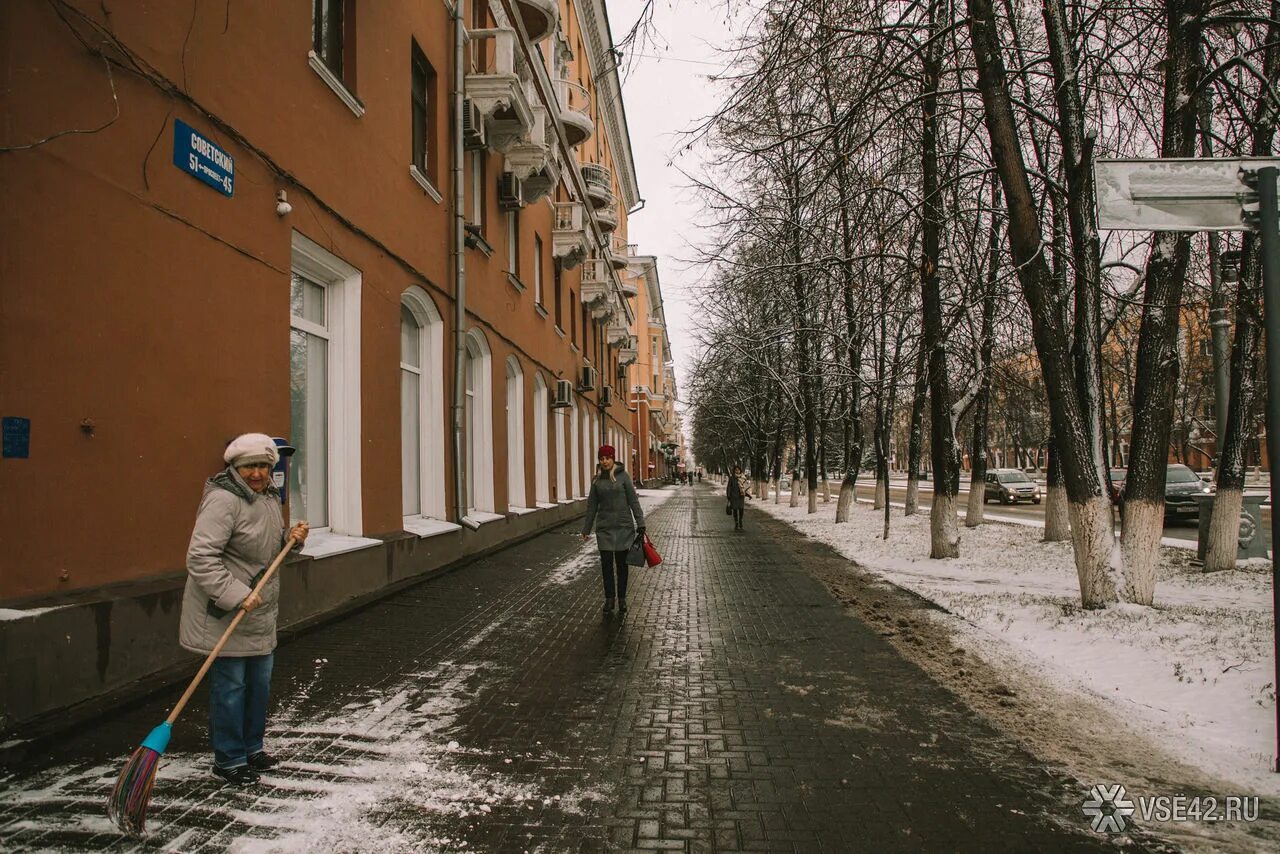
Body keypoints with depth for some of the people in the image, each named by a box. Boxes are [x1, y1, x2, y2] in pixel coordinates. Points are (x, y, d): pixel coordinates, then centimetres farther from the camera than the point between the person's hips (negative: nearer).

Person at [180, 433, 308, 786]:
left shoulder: (269, 497, 9)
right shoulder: (223, 500, -20)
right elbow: (201, 558, -26)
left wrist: (292, 540, 0)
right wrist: (237, 596, -30)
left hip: (260, 611, 9)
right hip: (224, 614, -9)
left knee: (260, 681, 18)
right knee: (230, 685, 1)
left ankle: (251, 747, 34)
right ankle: (229, 759, 17)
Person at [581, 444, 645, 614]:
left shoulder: (623, 476, -4)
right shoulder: (596, 480, 4)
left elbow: (633, 501, -4)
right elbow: (592, 506, 10)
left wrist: (640, 523, -9)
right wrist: (586, 530, 11)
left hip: (623, 527, -2)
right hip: (604, 528, 2)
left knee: (621, 564, 6)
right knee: (606, 564, 3)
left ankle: (622, 598, 18)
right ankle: (609, 598, 16)